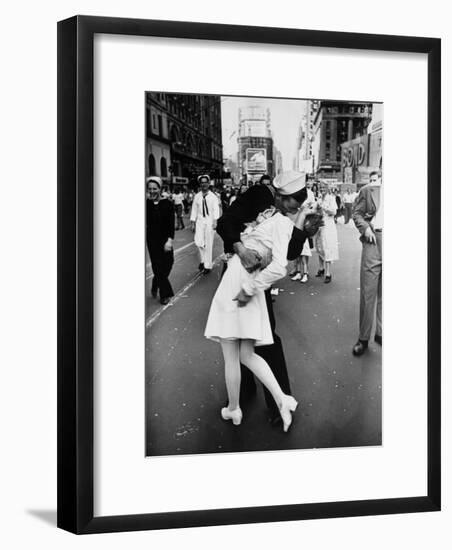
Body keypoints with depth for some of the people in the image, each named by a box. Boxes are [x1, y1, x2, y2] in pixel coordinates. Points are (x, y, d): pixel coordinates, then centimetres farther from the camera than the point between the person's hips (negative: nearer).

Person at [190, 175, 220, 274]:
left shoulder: (213, 197, -3)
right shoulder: (197, 196, 5)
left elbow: (216, 209, -11)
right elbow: (194, 209, 9)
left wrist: (215, 221, -24)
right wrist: (193, 223, 6)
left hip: (209, 221, -2)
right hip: (200, 221, 2)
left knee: (208, 244, 1)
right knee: (198, 242, -7)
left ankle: (207, 265, 11)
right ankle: (202, 260, 18)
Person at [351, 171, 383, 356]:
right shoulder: (368, 190, 3)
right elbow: (357, 213, 7)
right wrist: (365, 228, -10)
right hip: (374, 239, -2)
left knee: (384, 292, 10)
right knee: (368, 291, 0)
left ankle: (380, 333, 22)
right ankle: (363, 337, 9)